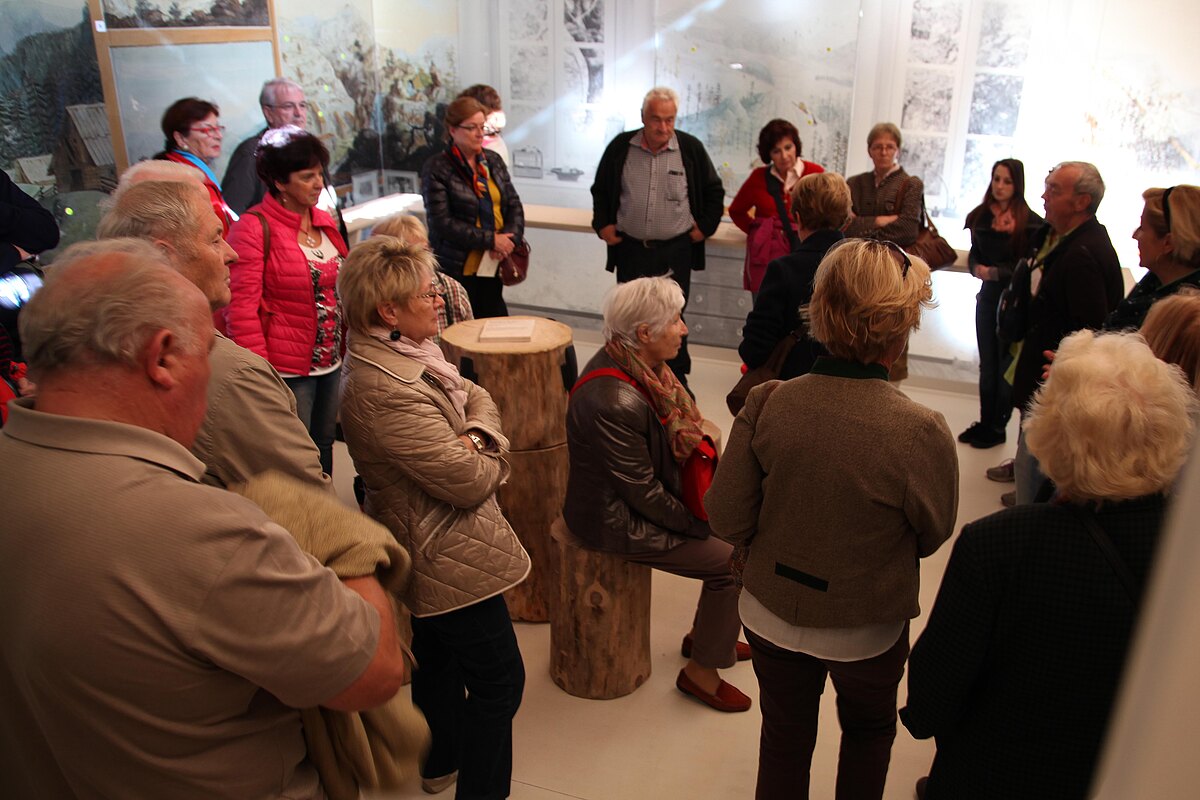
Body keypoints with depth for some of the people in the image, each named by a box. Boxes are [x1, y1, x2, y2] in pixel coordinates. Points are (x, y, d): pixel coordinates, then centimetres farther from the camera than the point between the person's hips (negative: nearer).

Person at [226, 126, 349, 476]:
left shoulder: (324, 220, 10)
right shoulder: (254, 227, -12)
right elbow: (241, 306, -15)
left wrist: (346, 347, 12)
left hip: (329, 363, 7)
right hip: (286, 368, -7)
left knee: (324, 447, 17)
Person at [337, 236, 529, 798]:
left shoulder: (404, 353, 0)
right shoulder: (385, 389, -31)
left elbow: (475, 396, 6)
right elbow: (469, 482, -28)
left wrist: (476, 436, -16)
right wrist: (491, 460, -6)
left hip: (429, 553, 11)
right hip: (449, 561, -11)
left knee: (437, 658, 27)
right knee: (498, 678, 4)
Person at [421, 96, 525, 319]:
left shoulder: (493, 160, 10)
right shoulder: (437, 168, -8)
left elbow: (514, 204, 11)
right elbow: (442, 222, -14)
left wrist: (510, 238, -9)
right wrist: (490, 240, -17)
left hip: (493, 266, 5)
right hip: (458, 269, -5)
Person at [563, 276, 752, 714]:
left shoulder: (636, 365, -4)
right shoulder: (615, 403, -33)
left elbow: (674, 430, 12)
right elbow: (643, 492, -24)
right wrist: (696, 523, -12)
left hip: (637, 494, 9)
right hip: (617, 522, -9)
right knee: (735, 560, -7)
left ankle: (705, 635, 29)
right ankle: (701, 671, 13)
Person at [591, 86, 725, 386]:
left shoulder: (691, 148, -3)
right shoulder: (621, 147, 0)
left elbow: (714, 192, 10)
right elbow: (600, 189, 14)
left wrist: (705, 226, 3)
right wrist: (602, 224, 5)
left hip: (675, 251, -1)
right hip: (630, 249, 2)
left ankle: (676, 380, 17)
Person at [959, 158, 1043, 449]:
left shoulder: (1029, 221, -11)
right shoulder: (981, 215, 4)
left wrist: (996, 272, -20)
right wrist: (977, 268, -11)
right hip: (988, 295, 5)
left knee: (1006, 365, 5)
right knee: (987, 363, 14)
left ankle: (998, 427, 16)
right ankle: (985, 422, 25)